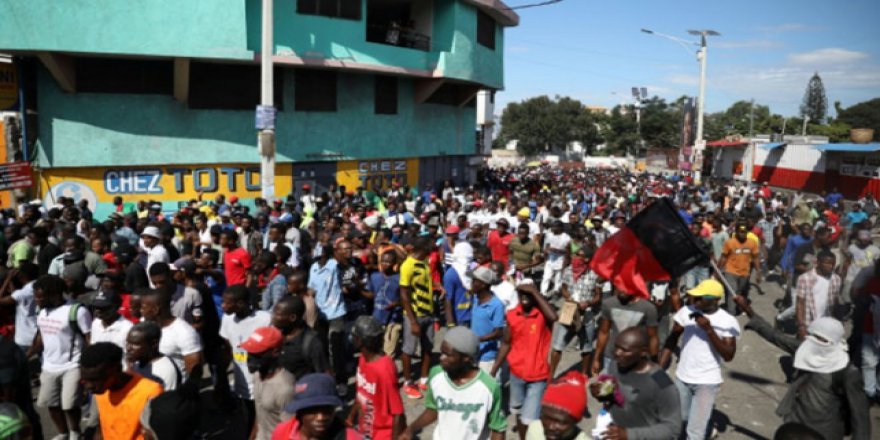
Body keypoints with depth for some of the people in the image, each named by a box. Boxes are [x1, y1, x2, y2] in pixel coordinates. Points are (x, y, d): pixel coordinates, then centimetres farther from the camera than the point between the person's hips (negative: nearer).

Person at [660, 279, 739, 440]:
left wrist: (709, 329, -24)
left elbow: (728, 356, -15)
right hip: (682, 378, 4)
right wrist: (660, 367, -3)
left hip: (707, 382, -4)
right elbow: (672, 339, 3)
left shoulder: (728, 321, -12)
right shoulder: (686, 311, -5)